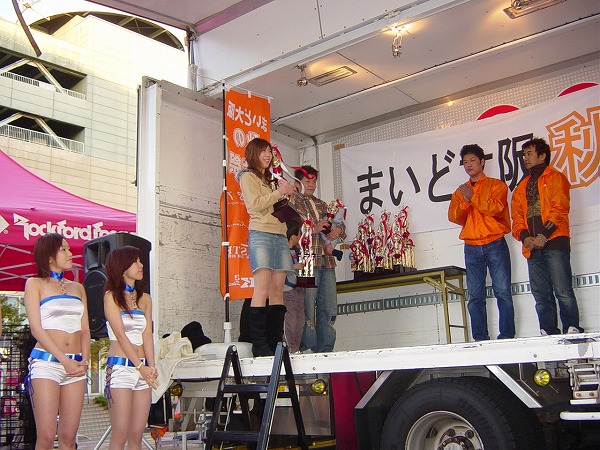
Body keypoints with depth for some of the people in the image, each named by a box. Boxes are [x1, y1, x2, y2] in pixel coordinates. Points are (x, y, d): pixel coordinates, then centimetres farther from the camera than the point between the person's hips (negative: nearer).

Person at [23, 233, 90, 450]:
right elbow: (36, 328, -4)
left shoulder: (78, 288, 19)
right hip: (46, 361, -4)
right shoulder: (35, 284, 6)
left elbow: (85, 330, 15)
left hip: (76, 365, 4)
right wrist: (65, 360, -12)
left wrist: (84, 361, -3)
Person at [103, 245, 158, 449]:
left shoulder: (145, 298, 15)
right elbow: (120, 335, -8)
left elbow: (147, 335, 6)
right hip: (120, 366, -5)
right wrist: (140, 366, -15)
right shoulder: (112, 296, 0)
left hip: (143, 368, 5)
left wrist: (151, 366, -9)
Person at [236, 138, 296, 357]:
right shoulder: (248, 176, 7)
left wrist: (289, 193, 8)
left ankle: (275, 343, -1)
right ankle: (259, 344, -18)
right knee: (262, 289, -15)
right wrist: (280, 191, -4)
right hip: (260, 234, -7)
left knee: (277, 291, 0)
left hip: (280, 236, 7)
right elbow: (256, 204, -8)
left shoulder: (271, 179, 27)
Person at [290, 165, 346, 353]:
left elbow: (339, 223, 26)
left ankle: (324, 349, 10)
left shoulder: (321, 204, 26)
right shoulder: (292, 200, 6)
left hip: (326, 259, 7)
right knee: (308, 307, -10)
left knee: (329, 308, 5)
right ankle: (307, 349, -5)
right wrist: (312, 229, -17)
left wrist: (338, 229, 2)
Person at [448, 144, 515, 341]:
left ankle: (507, 336, -3)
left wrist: (474, 197, -14)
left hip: (495, 245, -3)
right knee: (475, 296, 1)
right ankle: (480, 339, 5)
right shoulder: (460, 192, 17)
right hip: (471, 249, 3)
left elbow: (497, 208, -10)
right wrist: (465, 202, -13)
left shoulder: (496, 185, 7)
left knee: (502, 292, -7)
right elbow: (454, 217, 4)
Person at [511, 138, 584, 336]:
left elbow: (559, 209, -5)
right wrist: (525, 237, -4)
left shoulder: (556, 178, 7)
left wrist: (544, 235, -16)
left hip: (554, 242, -5)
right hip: (532, 247, 5)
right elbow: (517, 217, 15)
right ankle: (548, 333, 8)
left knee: (563, 291, -9)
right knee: (541, 295, 4)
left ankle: (572, 331, -3)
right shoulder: (521, 187, 24)